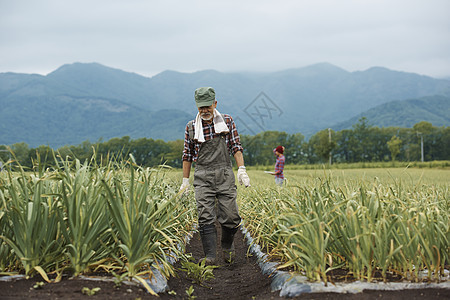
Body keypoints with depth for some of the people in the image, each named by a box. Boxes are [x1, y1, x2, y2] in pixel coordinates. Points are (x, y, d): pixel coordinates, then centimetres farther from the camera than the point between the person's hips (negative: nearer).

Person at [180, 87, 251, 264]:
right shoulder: (191, 127, 9)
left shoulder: (227, 121, 8)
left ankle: (227, 246, 24)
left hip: (224, 176, 0)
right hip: (202, 177, 0)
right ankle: (210, 257, -6)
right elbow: (187, 155, 13)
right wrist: (185, 180, 11)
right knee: (206, 218, -9)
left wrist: (241, 169, -6)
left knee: (230, 216, -4)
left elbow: (236, 147, 7)